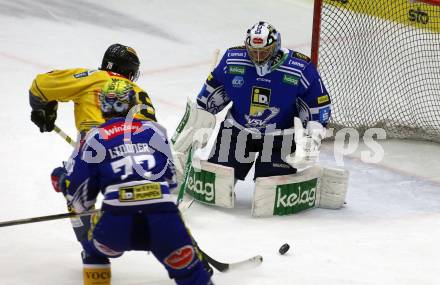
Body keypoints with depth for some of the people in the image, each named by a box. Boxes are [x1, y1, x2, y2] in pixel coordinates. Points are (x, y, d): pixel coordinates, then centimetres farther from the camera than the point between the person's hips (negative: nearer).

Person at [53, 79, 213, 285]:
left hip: (116, 224, 0)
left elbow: (81, 197, 15)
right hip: (165, 222, 0)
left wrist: (62, 181, 37)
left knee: (95, 249, 31)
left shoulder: (94, 138, 13)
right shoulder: (154, 130, 19)